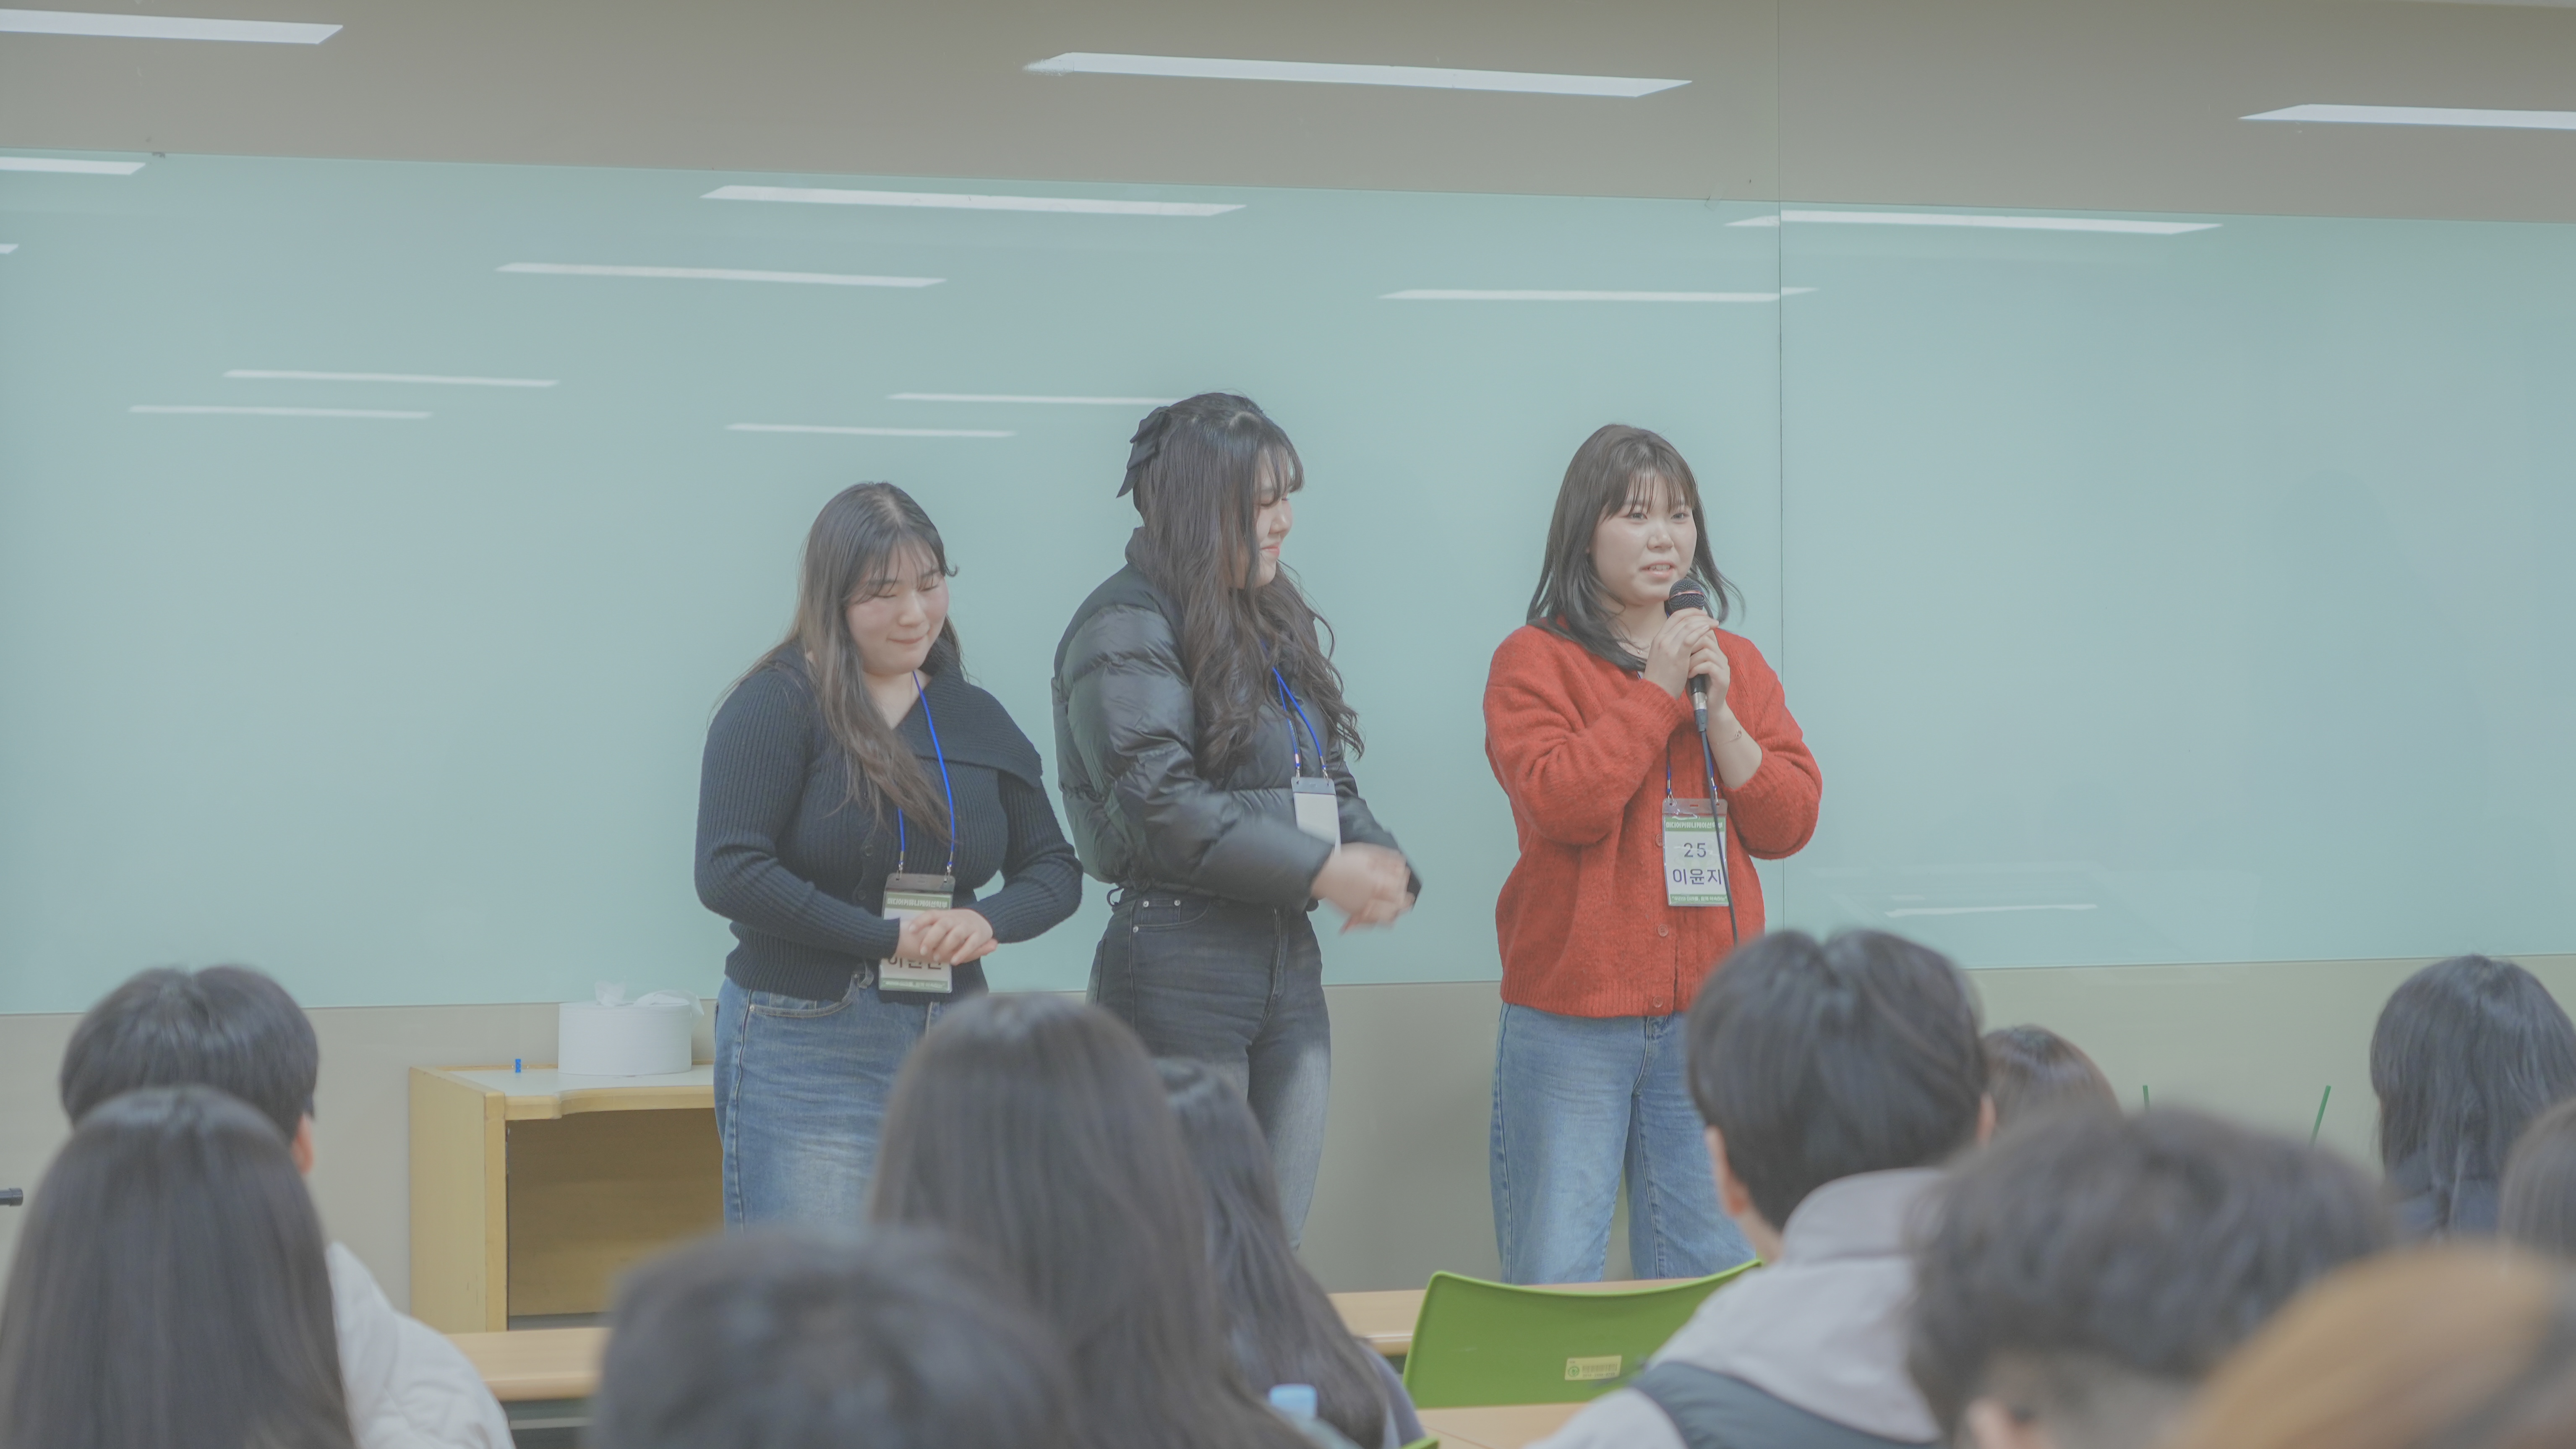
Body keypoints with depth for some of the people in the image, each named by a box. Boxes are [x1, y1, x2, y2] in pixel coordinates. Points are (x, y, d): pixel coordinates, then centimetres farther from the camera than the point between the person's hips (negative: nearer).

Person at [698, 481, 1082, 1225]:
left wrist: (988, 922, -6)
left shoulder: (976, 718, 14)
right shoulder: (778, 704, -4)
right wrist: (888, 938, -14)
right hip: (807, 1049, -5)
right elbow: (728, 873, -14)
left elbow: (1054, 869, 17)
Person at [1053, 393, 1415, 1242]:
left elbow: (1329, 783, 19)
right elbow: (1161, 806, -18)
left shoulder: (1275, 623, 17)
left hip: (1288, 957, 8)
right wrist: (1323, 871, -19)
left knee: (1279, 1241, 8)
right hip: (1178, 963, -8)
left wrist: (1382, 863, -3)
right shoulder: (1126, 632, -9)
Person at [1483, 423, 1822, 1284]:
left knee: (1710, 1276, 7)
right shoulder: (1535, 660, 0)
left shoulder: (1735, 663, 15)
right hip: (1570, 1018, -4)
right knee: (1554, 1281, -6)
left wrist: (1717, 710, -4)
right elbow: (1563, 803, -14)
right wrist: (1657, 692, -9)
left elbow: (1789, 823, 8)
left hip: (1711, 1016, 4)